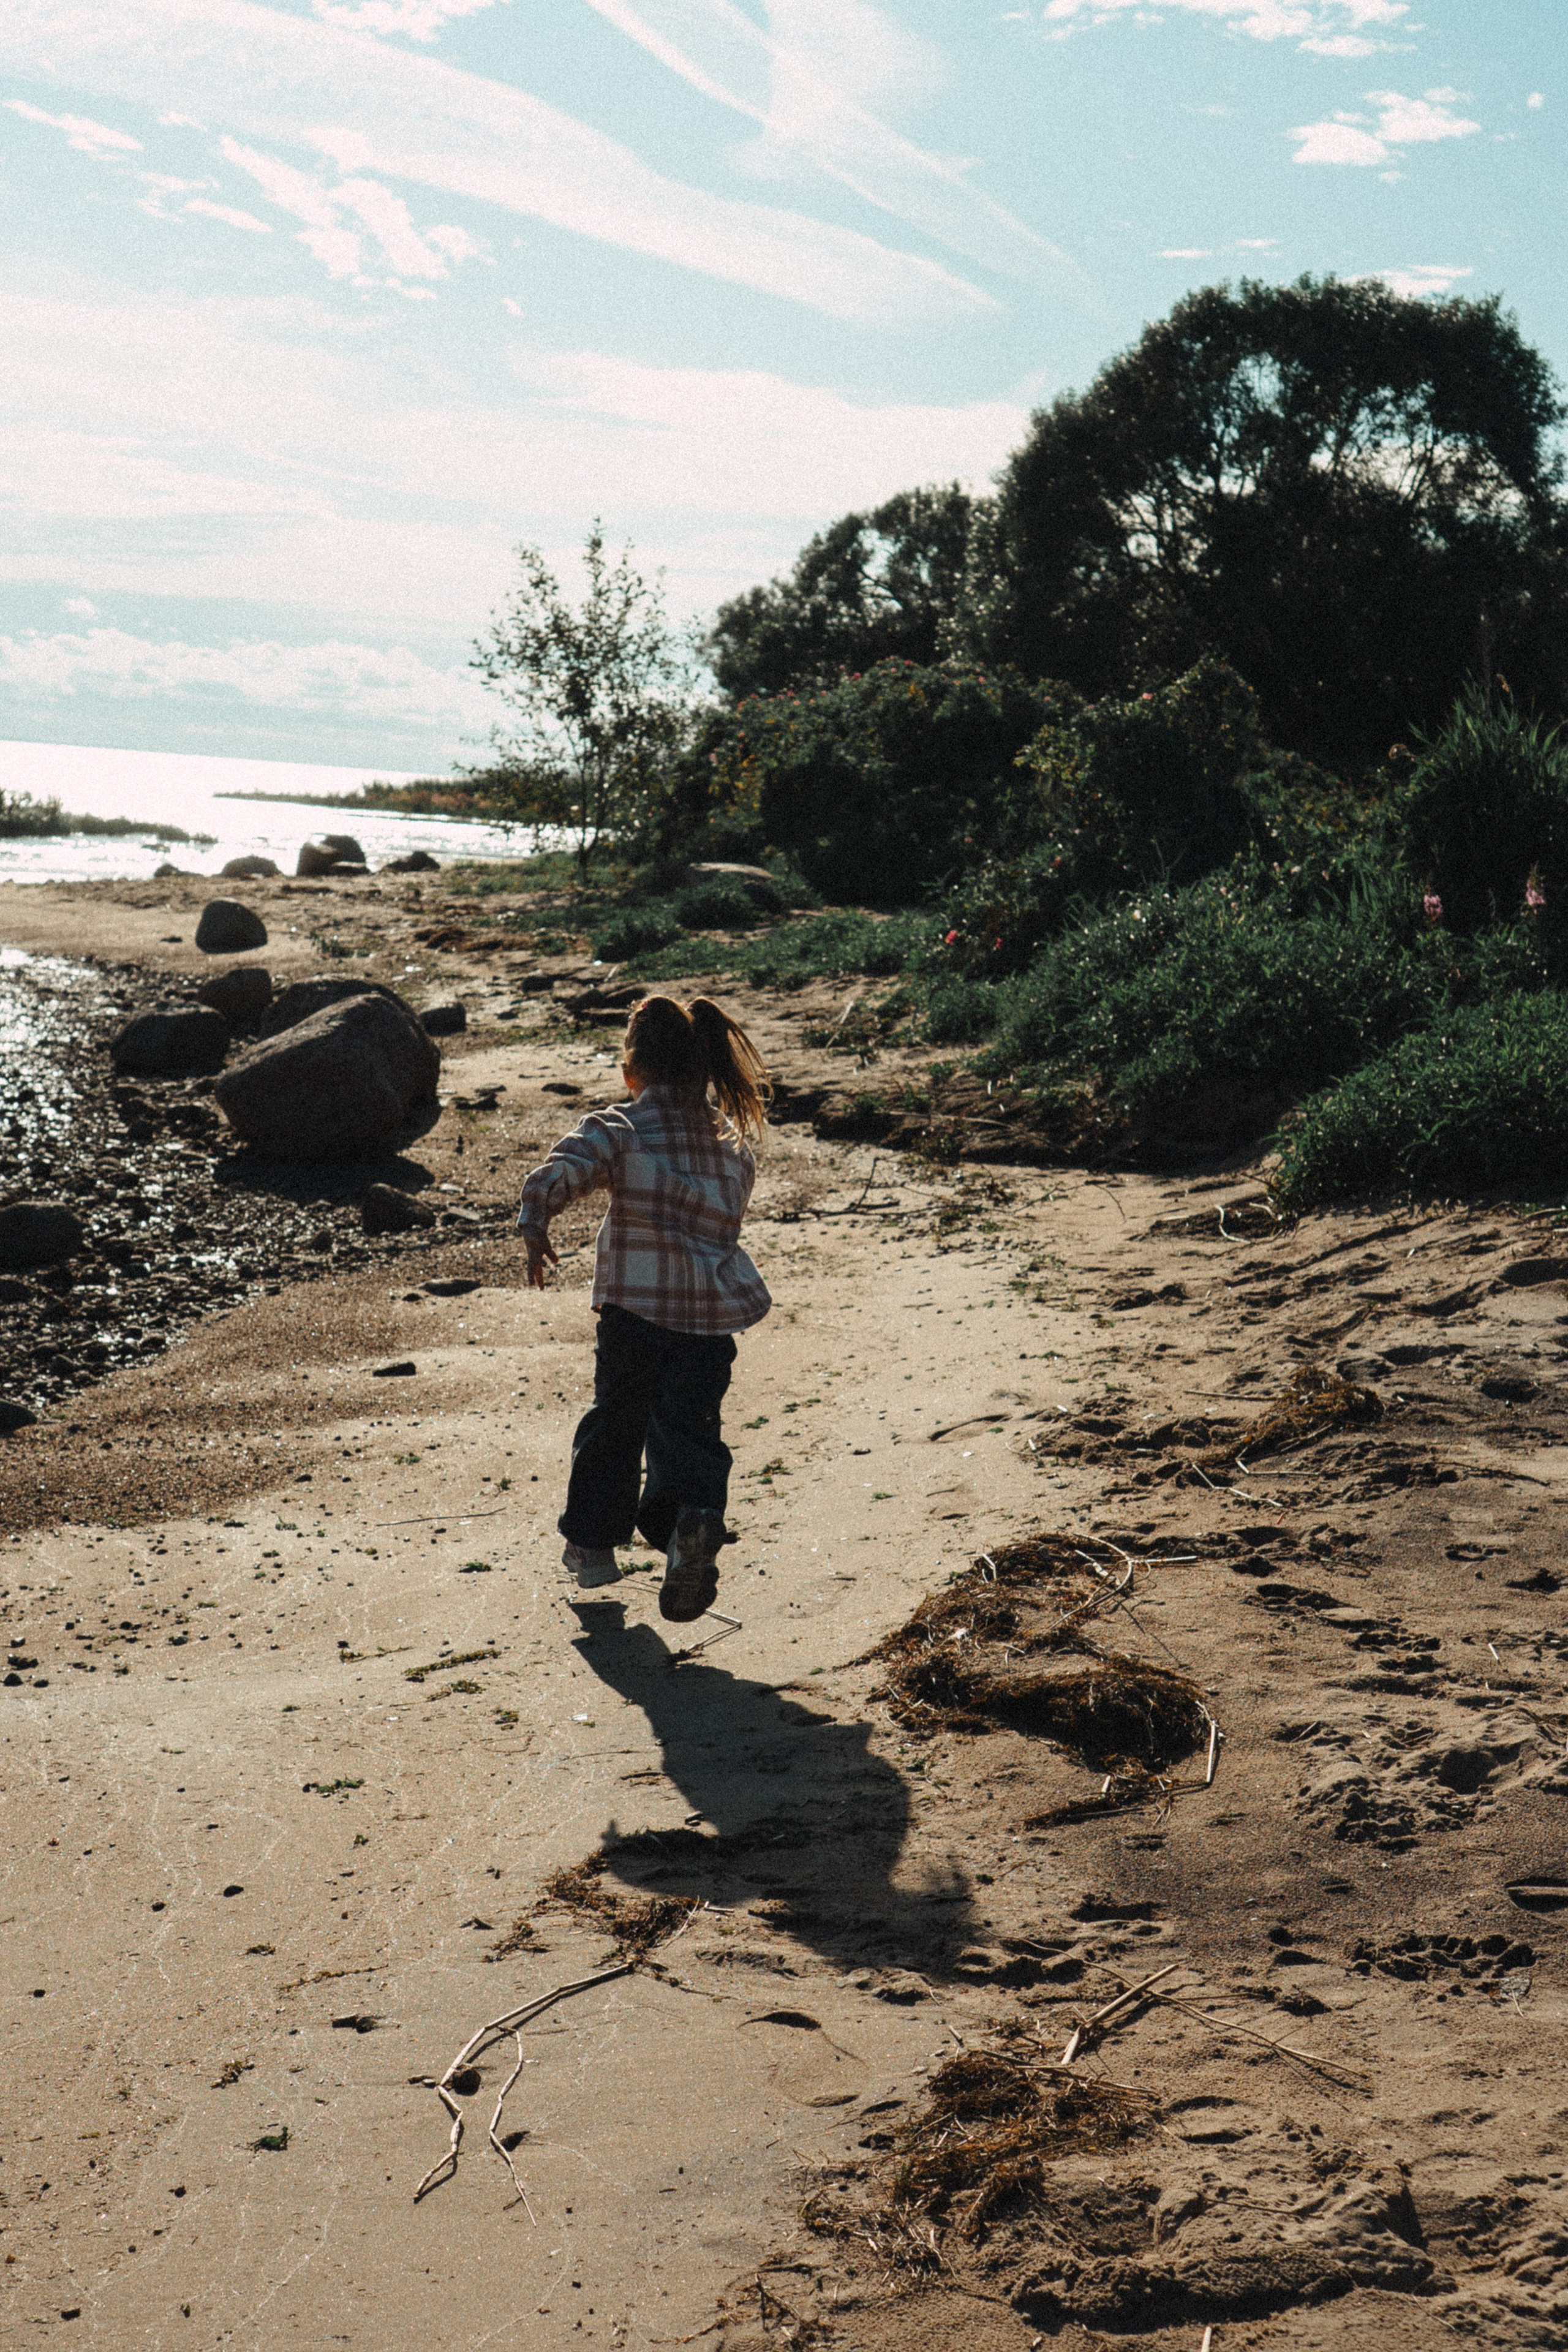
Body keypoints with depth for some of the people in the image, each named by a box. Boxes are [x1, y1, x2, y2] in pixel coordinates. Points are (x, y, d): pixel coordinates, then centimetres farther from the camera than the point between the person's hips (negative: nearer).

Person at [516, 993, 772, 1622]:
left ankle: (592, 1544, 26)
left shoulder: (615, 1132, -6)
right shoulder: (732, 1143, 8)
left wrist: (535, 1234, -8)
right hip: (713, 1311, 2)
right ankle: (695, 1516, -23)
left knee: (616, 1419, 15)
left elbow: (551, 1180, -19)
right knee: (689, 1423, 6)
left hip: (634, 1305, -2)